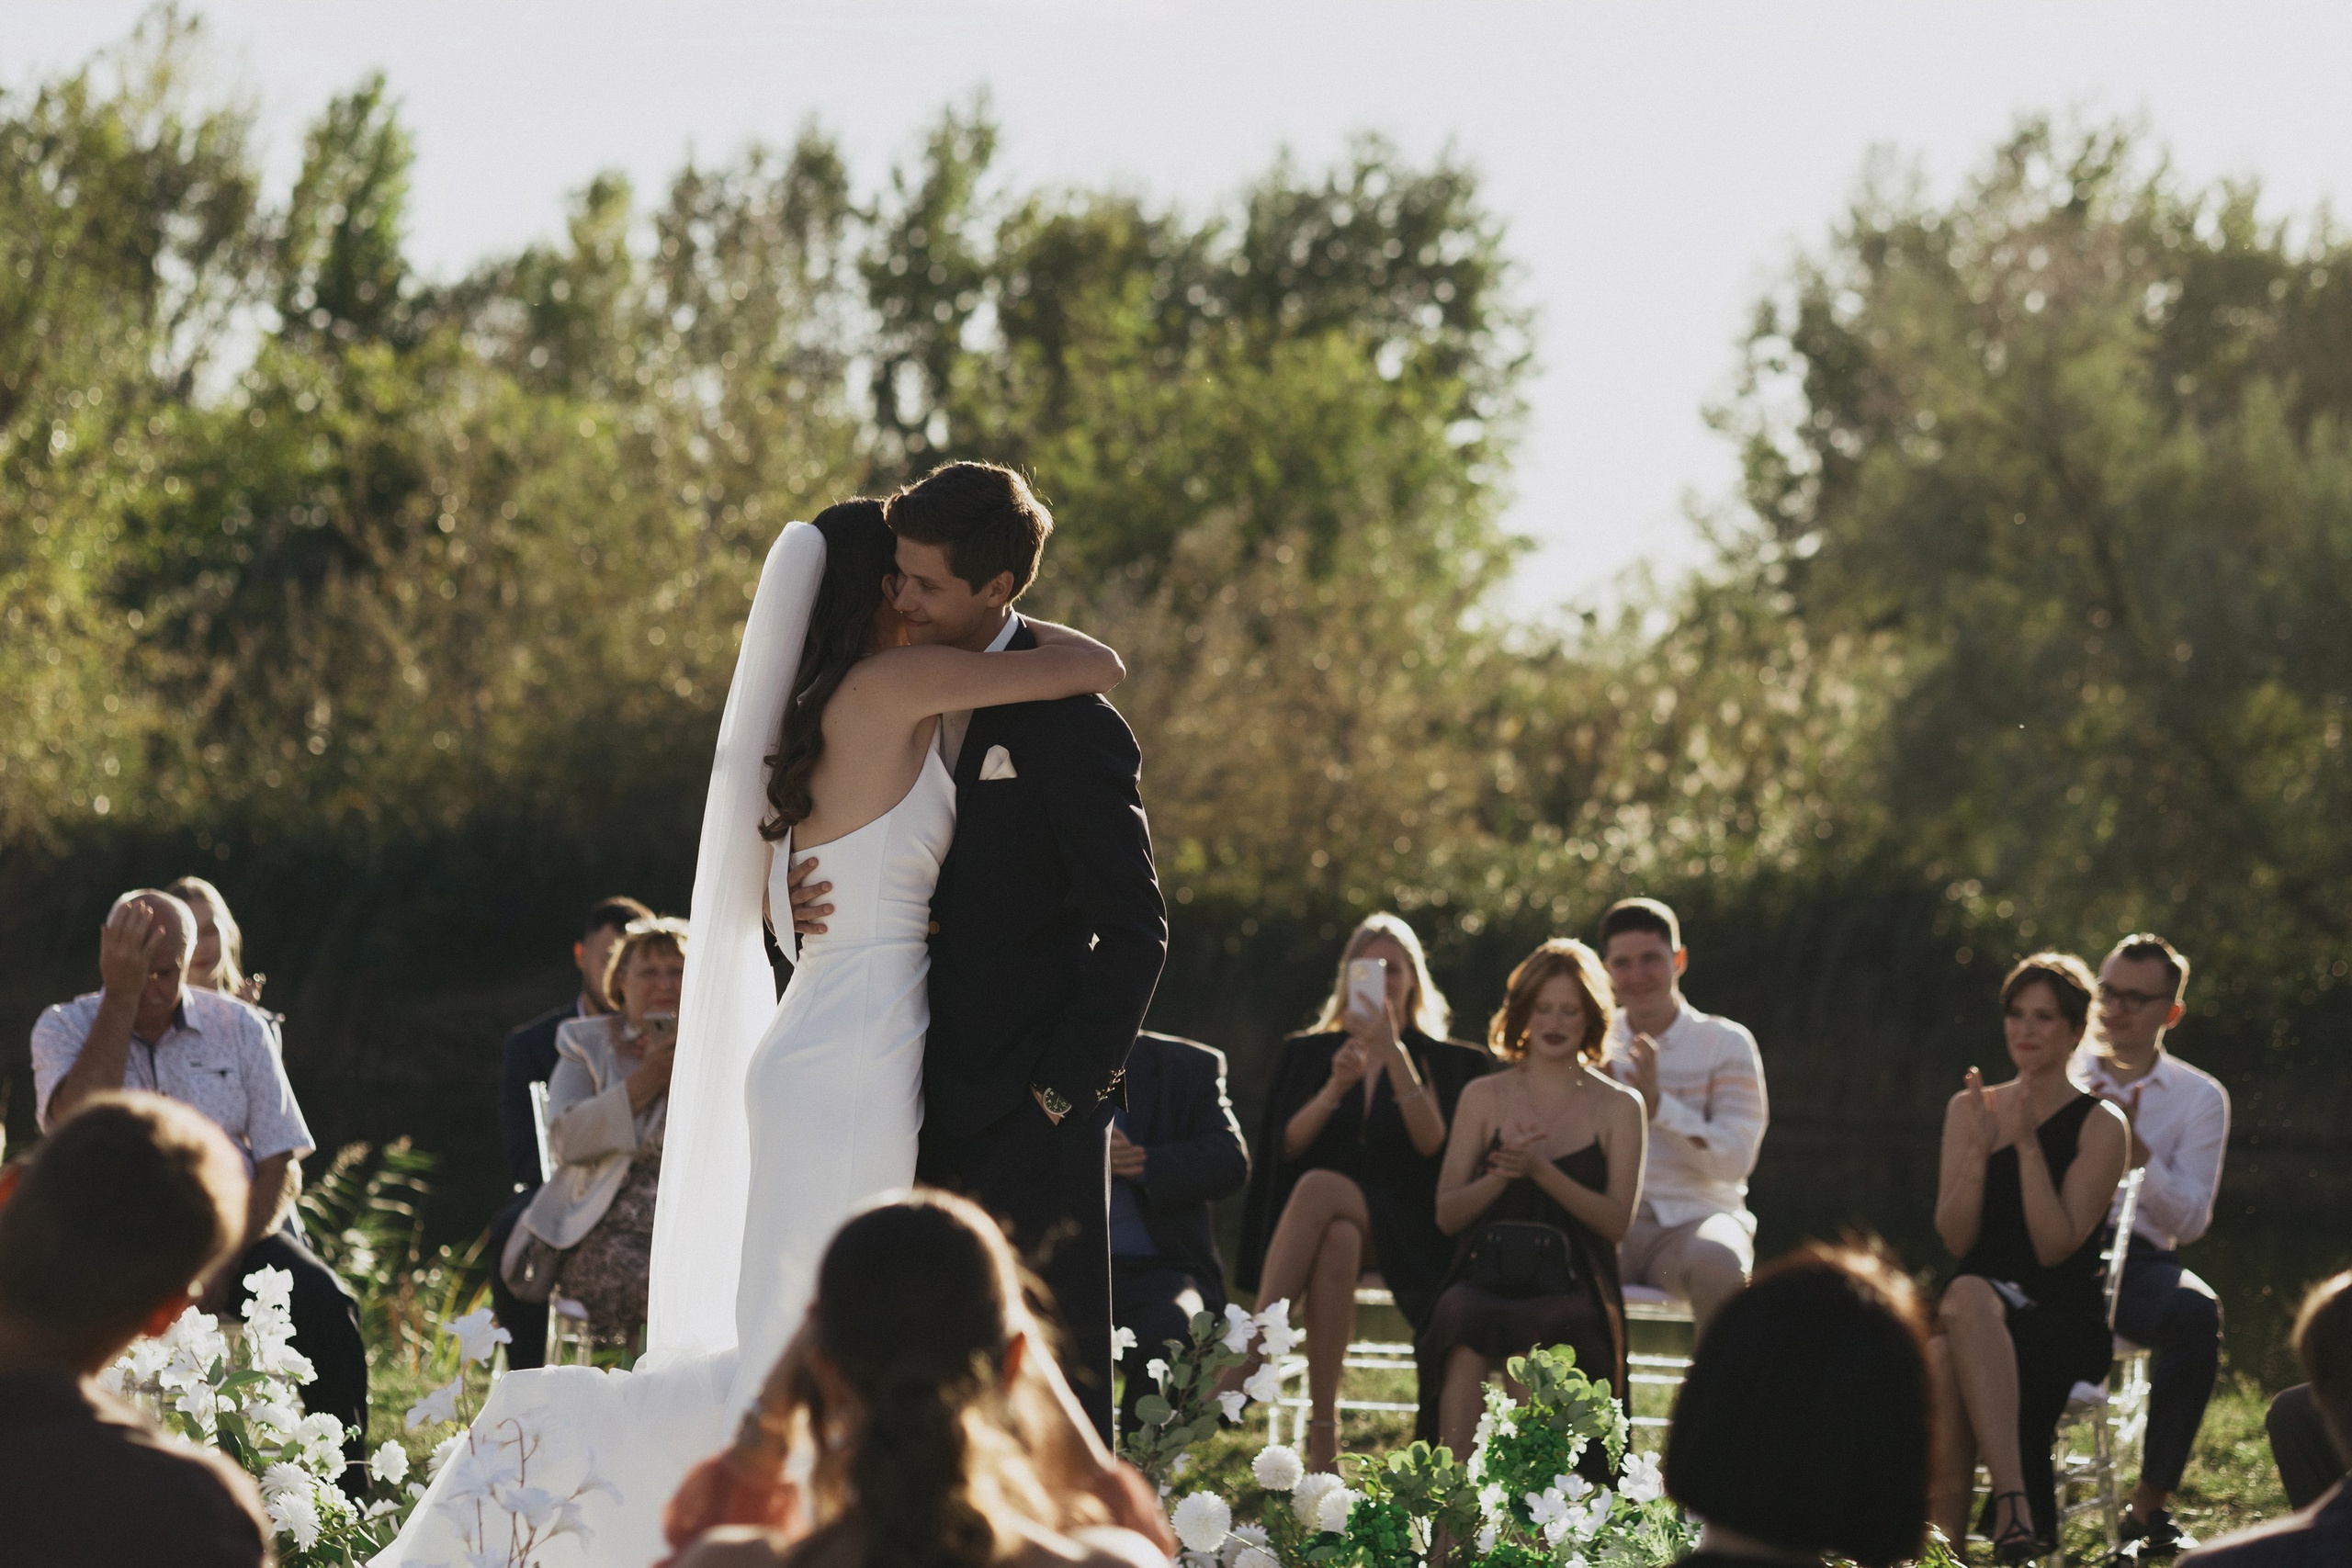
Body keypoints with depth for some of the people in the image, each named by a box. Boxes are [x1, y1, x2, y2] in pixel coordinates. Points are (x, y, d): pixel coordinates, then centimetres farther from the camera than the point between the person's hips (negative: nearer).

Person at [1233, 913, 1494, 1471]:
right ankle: (1322, 1431, -46)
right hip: (1327, 1220, 2)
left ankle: (1247, 1358, -46)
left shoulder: (1445, 1062, 14)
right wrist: (1336, 1087, -10)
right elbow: (1288, 1145, 6)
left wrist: (1393, 1054, -13)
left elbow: (1432, 1143, -5)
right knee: (1337, 1240, -39)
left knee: (1318, 1188, -37)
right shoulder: (1307, 1055, 21)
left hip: (1402, 1229, -2)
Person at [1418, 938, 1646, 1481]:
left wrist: (1541, 1171, -13)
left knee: (1527, 1343, -36)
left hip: (1570, 1287, -1)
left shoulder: (1619, 1107, 10)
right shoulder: (1484, 1097, 15)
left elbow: (1617, 1221, 0)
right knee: (1464, 1337, -35)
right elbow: (1447, 1214, 10)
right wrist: (1503, 1173, -9)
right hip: (1486, 1275, 1)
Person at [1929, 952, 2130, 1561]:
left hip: (2065, 1324, -3)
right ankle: (1943, 1537, -42)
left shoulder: (2100, 1126, 1)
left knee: (1968, 1297, -38)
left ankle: (2013, 1503, -44)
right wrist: (1980, 1149, -9)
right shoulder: (1969, 1109, 14)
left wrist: (2028, 1144, -13)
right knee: (1938, 1358, -36)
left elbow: (2056, 1247, -8)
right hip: (1980, 1311, 3)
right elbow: (1954, 1237, 5)